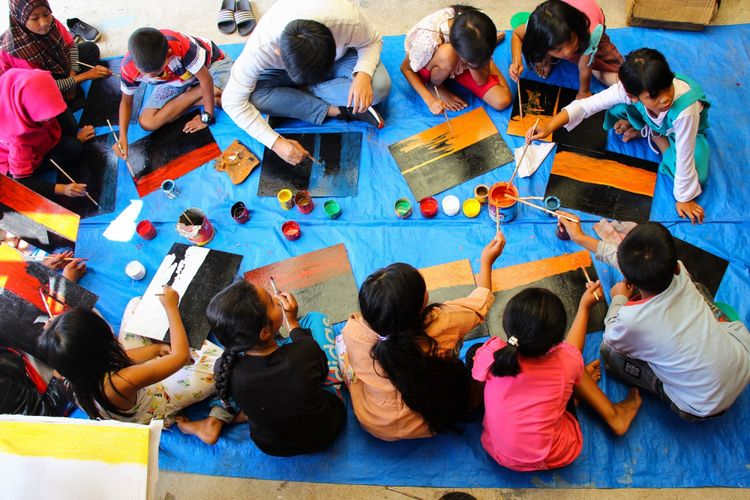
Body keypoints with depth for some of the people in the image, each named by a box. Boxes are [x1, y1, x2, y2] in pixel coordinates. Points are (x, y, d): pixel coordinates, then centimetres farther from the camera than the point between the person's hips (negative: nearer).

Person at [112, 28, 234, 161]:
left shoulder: (180, 45, -42)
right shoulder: (128, 68, -29)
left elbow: (206, 80, -30)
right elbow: (126, 101, -10)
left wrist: (207, 116, -23)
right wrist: (122, 137, -23)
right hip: (173, 82, 4)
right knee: (147, 123, -18)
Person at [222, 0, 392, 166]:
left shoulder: (347, 19, -39)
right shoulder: (260, 48, -38)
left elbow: (373, 42, -17)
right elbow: (232, 101, -29)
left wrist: (363, 74, -38)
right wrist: (276, 142, -38)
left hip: (341, 58, 0)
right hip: (284, 69, 1)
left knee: (379, 86, -31)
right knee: (255, 96, -30)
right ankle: (339, 111, -19)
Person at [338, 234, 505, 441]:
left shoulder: (352, 332, -28)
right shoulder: (440, 324, -32)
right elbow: (478, 306, -9)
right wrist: (486, 262, 5)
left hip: (374, 426, 1)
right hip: (430, 424, 0)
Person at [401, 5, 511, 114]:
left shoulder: (478, 37, -30)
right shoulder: (428, 38, -40)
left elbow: (482, 81, -20)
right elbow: (406, 68, -20)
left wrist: (472, 66, -40)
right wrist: (430, 100, -29)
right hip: (429, 68, -4)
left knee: (502, 101, -12)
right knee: (448, 55, -41)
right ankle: (434, 86, -3)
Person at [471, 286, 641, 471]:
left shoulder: (489, 354, -21)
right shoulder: (566, 361, -20)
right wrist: (584, 307, 21)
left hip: (498, 453, 2)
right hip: (552, 459, -2)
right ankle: (613, 415, 28)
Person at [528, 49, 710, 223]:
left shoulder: (685, 110, -47)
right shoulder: (627, 91, -40)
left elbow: (684, 159, -36)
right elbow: (585, 105, -37)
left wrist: (684, 198, -23)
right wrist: (548, 127, -51)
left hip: (689, 127, -1)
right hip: (653, 120, 1)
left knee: (697, 177, -22)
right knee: (616, 110, -28)